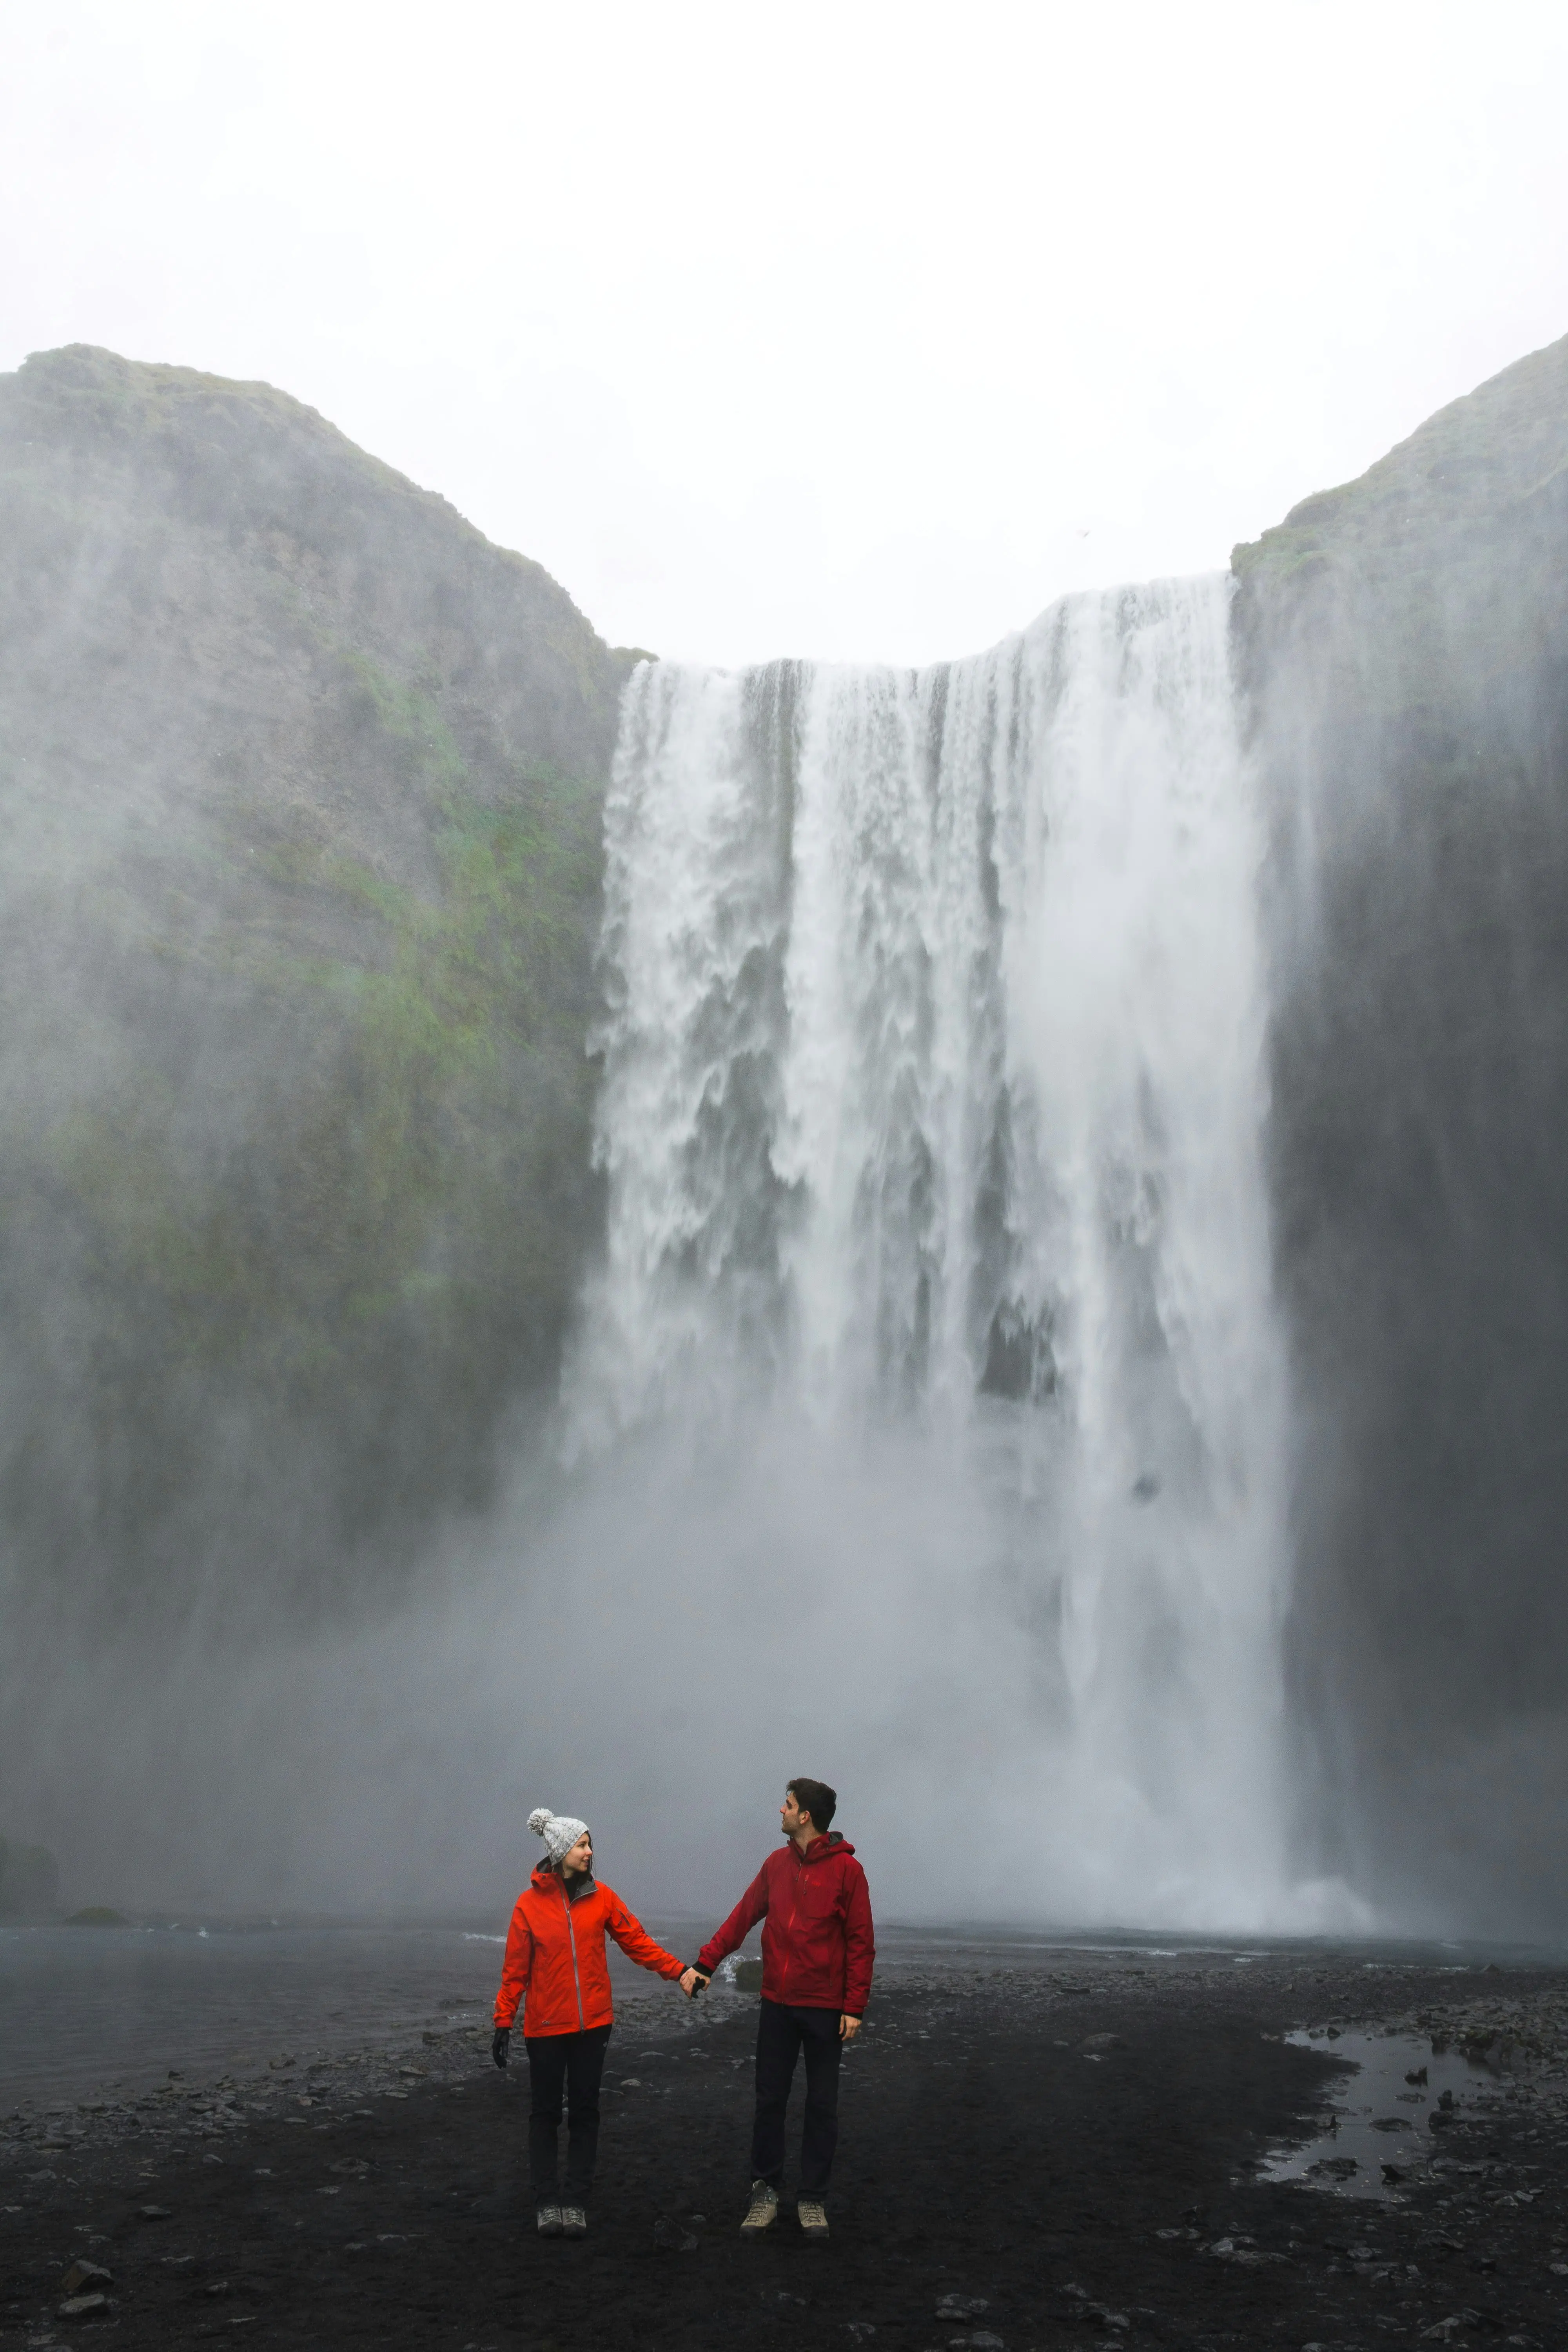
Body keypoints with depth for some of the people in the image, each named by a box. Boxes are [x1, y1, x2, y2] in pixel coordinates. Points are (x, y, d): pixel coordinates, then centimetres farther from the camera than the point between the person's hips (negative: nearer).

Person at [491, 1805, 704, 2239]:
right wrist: (503, 2023, -4)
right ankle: (548, 2202, 19)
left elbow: (637, 1942, 0)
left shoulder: (600, 1897, -2)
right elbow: (515, 1970, -3)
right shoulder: (530, 1903, -8)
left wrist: (680, 1970, -9)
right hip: (545, 2027, -2)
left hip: (592, 2024, 2)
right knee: (545, 2113, 8)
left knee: (584, 2113, 8)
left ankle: (576, 2203, 18)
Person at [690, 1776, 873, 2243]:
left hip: (825, 2007, -4)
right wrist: (707, 1961, -1)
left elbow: (860, 1943, -9)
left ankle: (812, 2198, 19)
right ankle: (766, 2190, 22)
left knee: (822, 2105, 6)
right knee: (770, 2099, 9)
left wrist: (855, 2007, -12)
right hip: (778, 2002, 4)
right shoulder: (777, 1864, 4)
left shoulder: (846, 1869, -10)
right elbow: (744, 1916, 7)